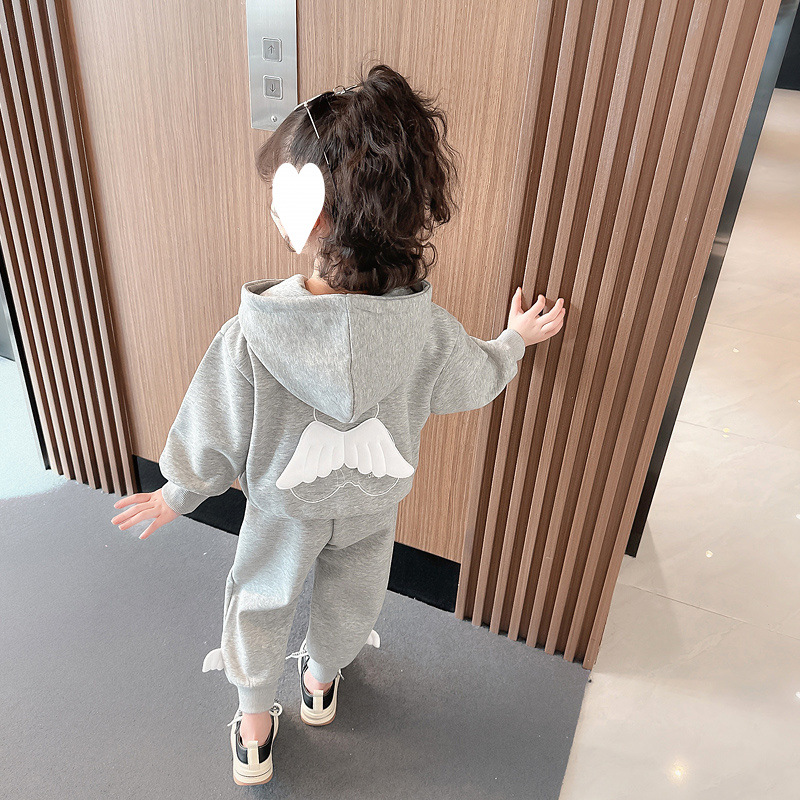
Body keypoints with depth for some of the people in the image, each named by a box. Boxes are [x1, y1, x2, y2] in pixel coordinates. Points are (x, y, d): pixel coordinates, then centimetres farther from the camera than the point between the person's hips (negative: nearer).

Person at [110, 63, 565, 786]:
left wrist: (177, 493, 2)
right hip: (374, 502, 2)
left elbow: (214, 431, -18)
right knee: (350, 595, 30)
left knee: (261, 603, 25)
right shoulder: (429, 331, -28)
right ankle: (321, 682, 58)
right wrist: (517, 339, 13)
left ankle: (254, 729, 45)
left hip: (284, 504, -2)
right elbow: (473, 384, -7)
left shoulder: (253, 332, -33)